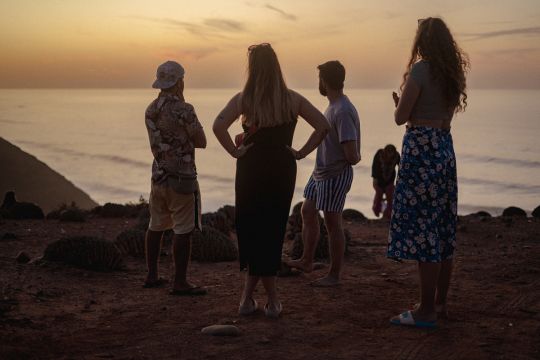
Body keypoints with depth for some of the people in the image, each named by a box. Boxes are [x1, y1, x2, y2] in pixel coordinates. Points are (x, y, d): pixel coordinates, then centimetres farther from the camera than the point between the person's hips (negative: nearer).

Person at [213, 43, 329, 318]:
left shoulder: (243, 99, -6)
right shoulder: (292, 100, 0)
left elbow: (218, 126, -20)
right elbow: (323, 126, -5)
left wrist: (235, 151, -9)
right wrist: (301, 153, -1)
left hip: (250, 169, -1)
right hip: (283, 170, 2)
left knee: (252, 231, 9)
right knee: (273, 230, 10)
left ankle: (248, 297, 8)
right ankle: (249, 295, 11)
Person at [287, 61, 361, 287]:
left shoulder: (343, 112, -24)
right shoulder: (333, 107, 8)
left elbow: (352, 156, -26)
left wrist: (355, 158, -7)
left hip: (335, 175, -10)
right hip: (321, 172, 10)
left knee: (332, 223, -1)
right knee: (307, 212, 18)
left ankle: (334, 275, 11)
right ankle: (306, 260, 32)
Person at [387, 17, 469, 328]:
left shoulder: (420, 70, -12)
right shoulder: (452, 73, 11)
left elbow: (401, 117, -11)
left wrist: (398, 101, 11)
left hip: (420, 151, -8)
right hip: (445, 149, 8)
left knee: (422, 228, -6)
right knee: (443, 229, 12)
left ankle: (427, 310, -4)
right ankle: (440, 302, 21)